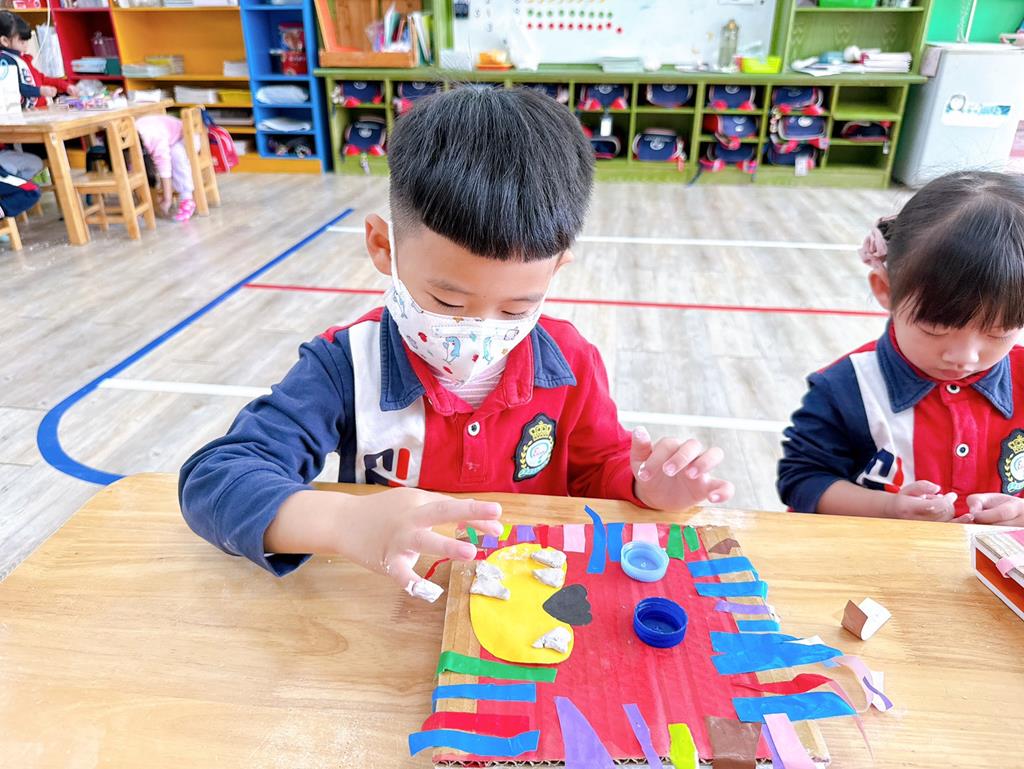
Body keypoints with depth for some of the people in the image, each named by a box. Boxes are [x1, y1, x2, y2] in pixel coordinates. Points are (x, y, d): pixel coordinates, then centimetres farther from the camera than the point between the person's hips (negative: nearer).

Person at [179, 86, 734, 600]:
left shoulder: (569, 364, -8)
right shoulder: (348, 366, -16)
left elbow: (597, 471, 6)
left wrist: (642, 489, -15)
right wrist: (344, 523, -37)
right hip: (390, 611, -1)